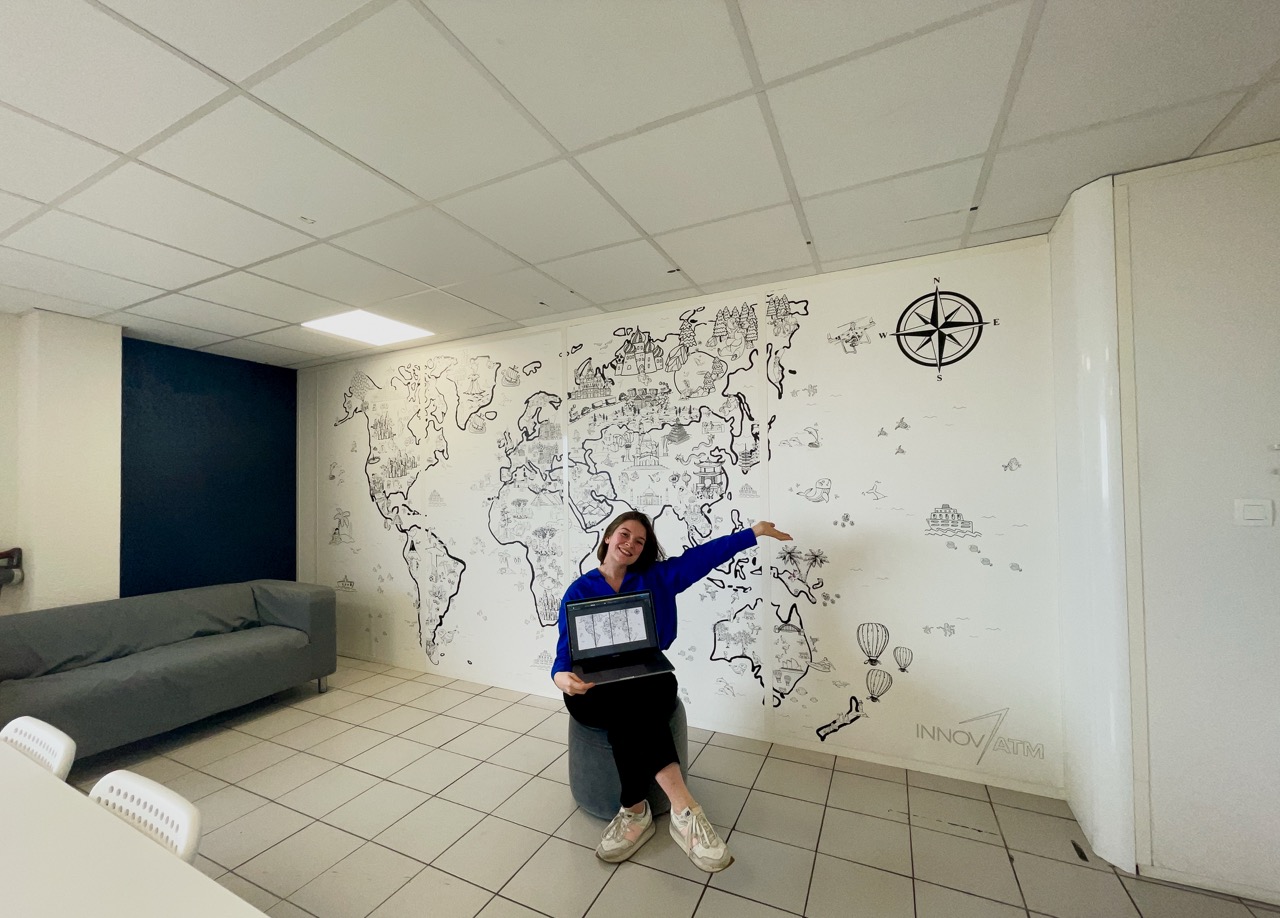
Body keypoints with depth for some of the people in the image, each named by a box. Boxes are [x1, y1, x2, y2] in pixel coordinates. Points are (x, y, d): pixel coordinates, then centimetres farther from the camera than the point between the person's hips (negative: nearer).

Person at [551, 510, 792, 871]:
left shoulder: (657, 578, 7)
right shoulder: (579, 591, 3)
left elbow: (703, 555, 3)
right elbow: (567, 651, -5)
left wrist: (754, 532, 1)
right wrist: (562, 677, -29)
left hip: (649, 683, 1)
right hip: (595, 691, -1)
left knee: (628, 715, -33)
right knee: (628, 701, -34)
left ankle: (635, 812, -21)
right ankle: (684, 809, -33)